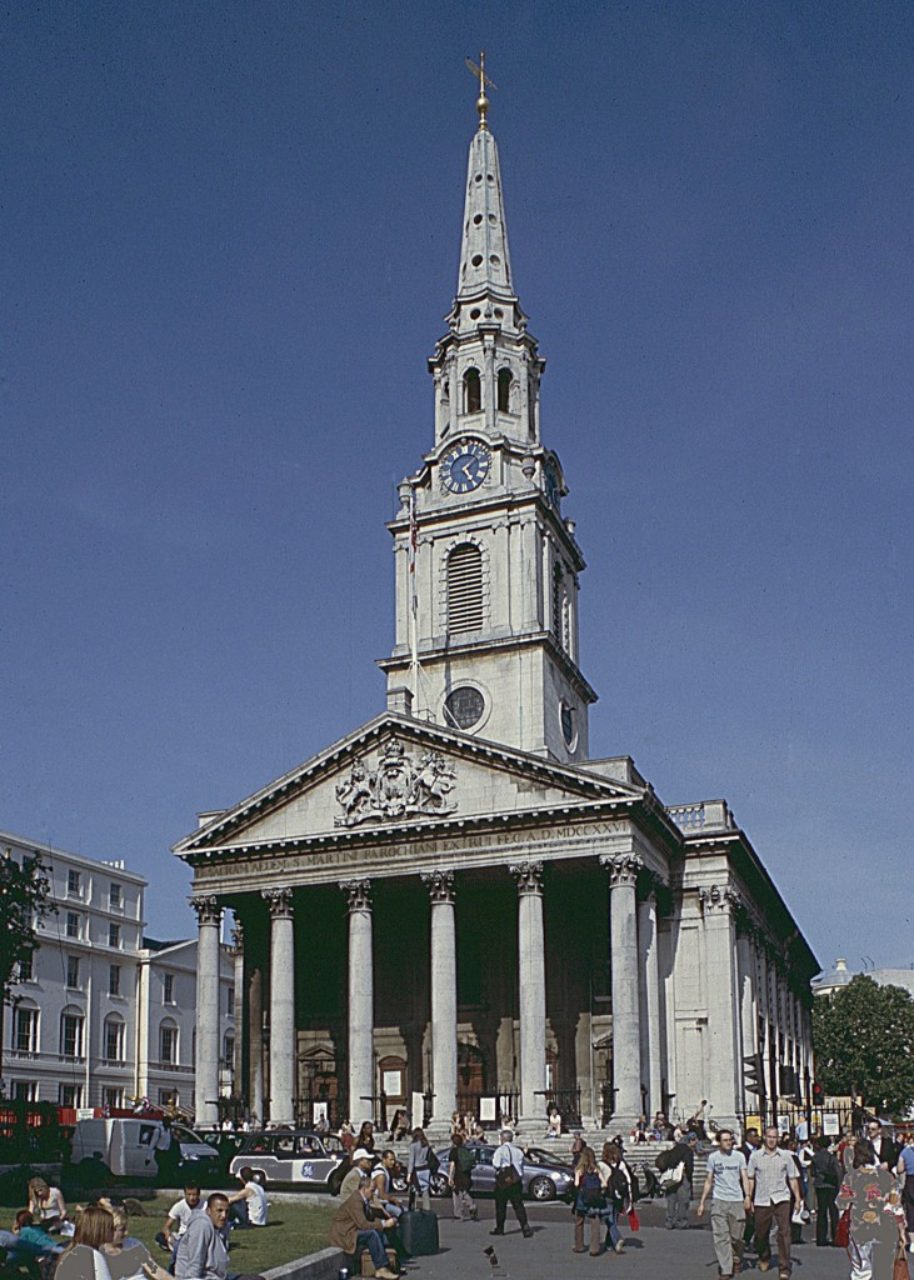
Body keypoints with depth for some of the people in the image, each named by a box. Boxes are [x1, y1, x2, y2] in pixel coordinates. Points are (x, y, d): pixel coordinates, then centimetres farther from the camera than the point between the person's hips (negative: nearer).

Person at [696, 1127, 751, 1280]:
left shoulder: (739, 1156, 6)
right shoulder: (713, 1157, 7)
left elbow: (744, 1177, 3)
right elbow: (709, 1181, 12)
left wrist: (747, 1196, -12)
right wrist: (702, 1202, 10)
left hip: (736, 1200, 0)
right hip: (719, 1200, 0)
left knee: (736, 1236, 5)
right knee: (721, 1236, -8)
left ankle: (737, 1260, 32)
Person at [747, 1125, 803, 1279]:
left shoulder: (786, 1156, 5)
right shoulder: (755, 1156, 4)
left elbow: (792, 1179, 8)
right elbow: (751, 1179, 7)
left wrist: (798, 1199, 4)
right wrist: (749, 1200, 4)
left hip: (781, 1199, -1)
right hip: (761, 1201, 1)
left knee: (784, 1233, -10)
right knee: (761, 1233, 9)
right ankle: (764, 1258, 37)